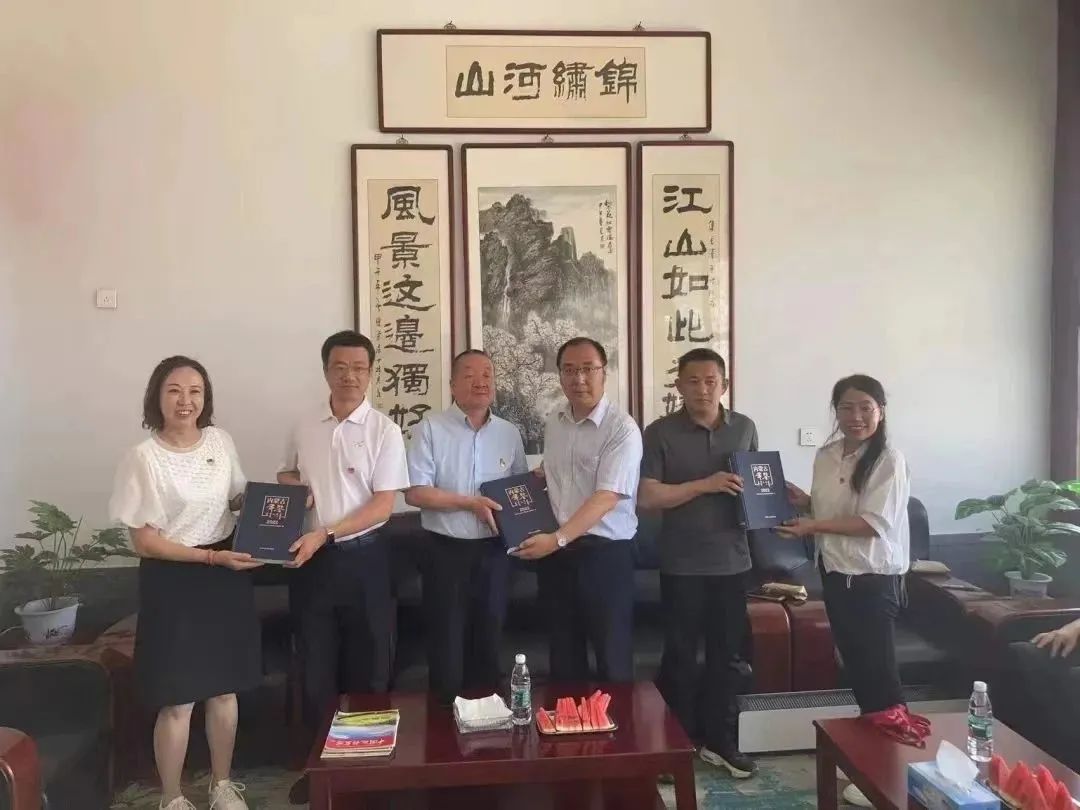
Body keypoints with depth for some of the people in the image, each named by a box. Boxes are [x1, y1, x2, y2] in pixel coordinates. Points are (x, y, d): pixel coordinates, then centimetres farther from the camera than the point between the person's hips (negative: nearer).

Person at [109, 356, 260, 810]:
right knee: (178, 701, 3)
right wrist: (212, 557, -20)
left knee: (225, 689, 15)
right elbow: (144, 540, -14)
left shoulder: (220, 441, 0)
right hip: (173, 581, -5)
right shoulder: (144, 457, -14)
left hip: (226, 575, 5)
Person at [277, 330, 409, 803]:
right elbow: (287, 474, 21)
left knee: (367, 662, 8)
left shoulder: (383, 430, -8)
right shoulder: (304, 426, 4)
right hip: (310, 558, 3)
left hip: (361, 555, -3)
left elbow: (383, 505, -12)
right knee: (315, 664, 12)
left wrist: (326, 533, -21)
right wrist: (290, 486, -4)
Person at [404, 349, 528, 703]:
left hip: (493, 552, 4)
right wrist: (470, 503, -18)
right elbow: (415, 492, -12)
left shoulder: (510, 433, 5)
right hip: (445, 551, -3)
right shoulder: (430, 429, -7)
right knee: (446, 643, 5)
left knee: (489, 640, 15)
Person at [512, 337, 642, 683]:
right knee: (563, 653, 17)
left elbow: (607, 497, -22)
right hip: (555, 552, 6)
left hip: (605, 553, -6)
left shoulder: (622, 428, -13)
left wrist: (558, 538, -29)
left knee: (612, 656, 5)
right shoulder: (553, 423, 8)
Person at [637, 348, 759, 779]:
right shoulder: (660, 432, -7)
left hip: (732, 561, 4)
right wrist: (705, 485, -21)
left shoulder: (745, 428, 5)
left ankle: (720, 740, 28)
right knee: (680, 655, 7)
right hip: (682, 564, -3)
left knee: (725, 655, 13)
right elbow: (647, 496, -14)